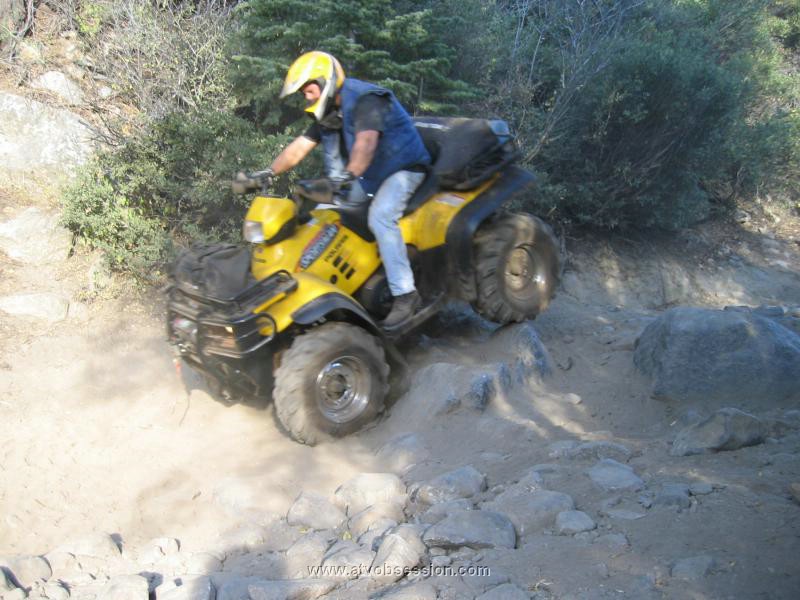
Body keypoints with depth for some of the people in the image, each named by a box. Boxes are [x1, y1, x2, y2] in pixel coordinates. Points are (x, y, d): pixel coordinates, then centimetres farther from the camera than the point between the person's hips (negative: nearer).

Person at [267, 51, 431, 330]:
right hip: (370, 173, 10)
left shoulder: (365, 100, -23)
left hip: (403, 167, -10)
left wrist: (349, 174, -56)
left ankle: (405, 294, -30)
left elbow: (366, 142, -41)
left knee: (380, 216, -30)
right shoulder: (329, 112, 5)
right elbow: (298, 148, 4)